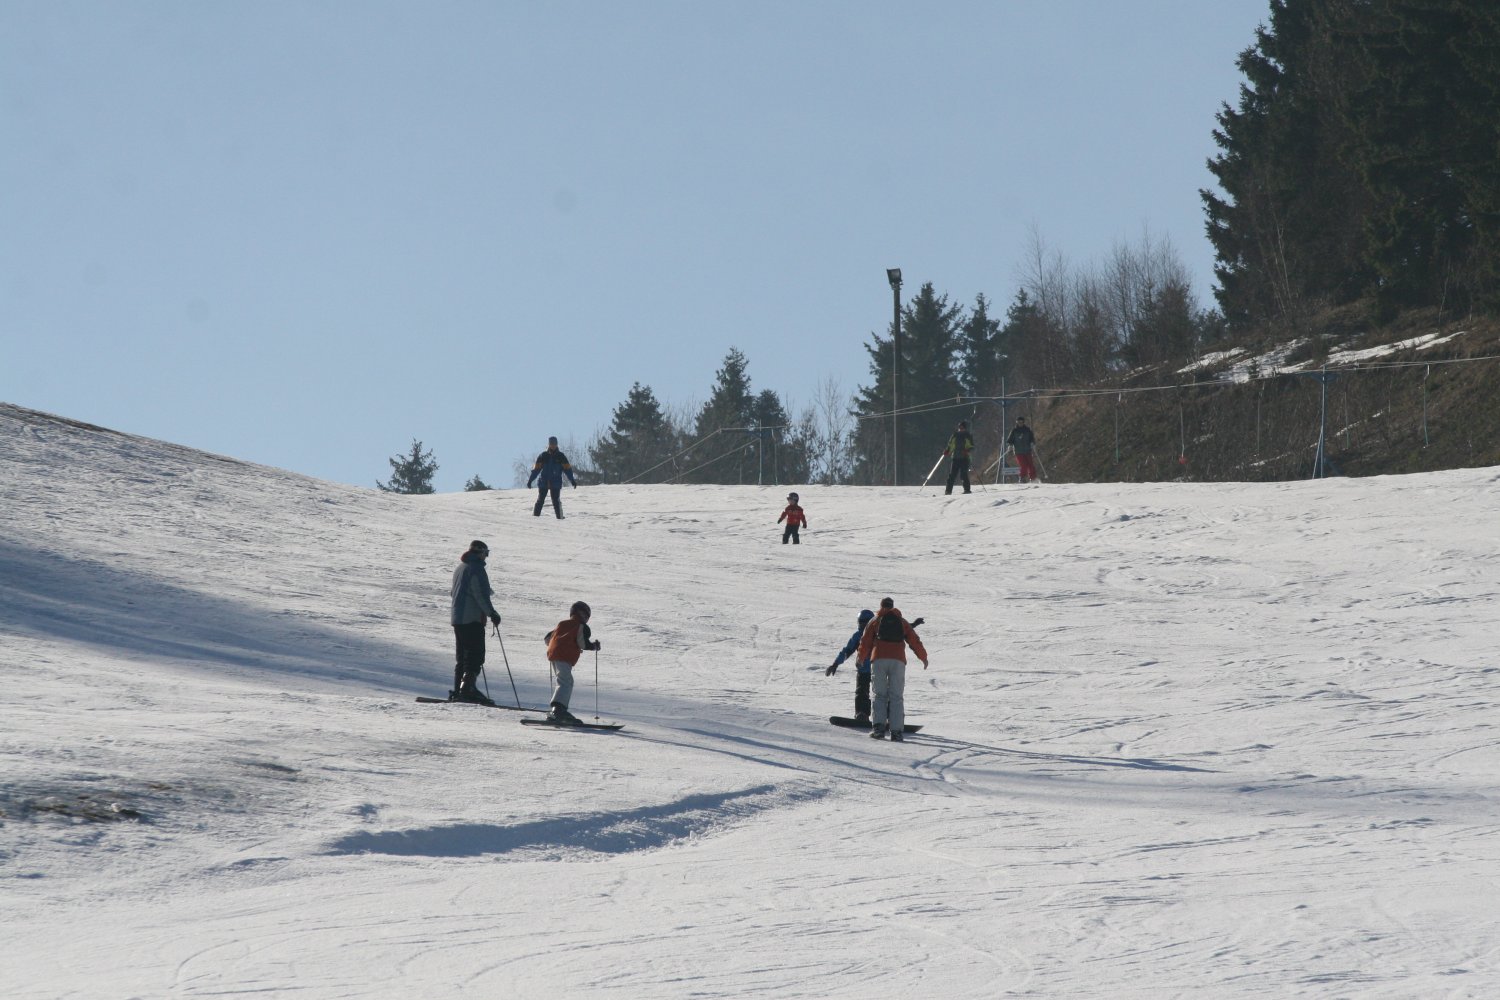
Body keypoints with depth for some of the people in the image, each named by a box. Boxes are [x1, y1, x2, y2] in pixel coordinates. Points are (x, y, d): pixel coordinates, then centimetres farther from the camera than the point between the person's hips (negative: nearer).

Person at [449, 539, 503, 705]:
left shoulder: (460, 568, 18)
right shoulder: (476, 569, -11)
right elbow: (481, 595, -18)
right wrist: (491, 613, -14)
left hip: (457, 618, 9)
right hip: (472, 619, -9)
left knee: (463, 657, 12)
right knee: (475, 655, -9)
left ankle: (458, 691, 10)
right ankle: (467, 689, -18)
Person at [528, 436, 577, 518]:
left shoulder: (561, 456, 6)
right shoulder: (543, 456, 7)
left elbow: (567, 469, 4)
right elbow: (536, 468, 6)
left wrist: (572, 480, -3)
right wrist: (530, 480, 0)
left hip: (555, 484, -1)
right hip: (543, 483, 1)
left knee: (556, 502, -8)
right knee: (540, 501, -1)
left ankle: (560, 518, -5)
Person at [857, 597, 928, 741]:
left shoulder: (875, 621, 13)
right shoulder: (902, 622, 17)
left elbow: (865, 642, 12)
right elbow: (915, 641, 15)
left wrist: (861, 658, 28)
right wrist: (923, 657, 27)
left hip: (879, 660, -1)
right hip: (898, 661, 1)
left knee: (879, 695, 2)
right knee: (896, 697, 1)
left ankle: (878, 726, -14)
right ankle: (896, 731, -8)